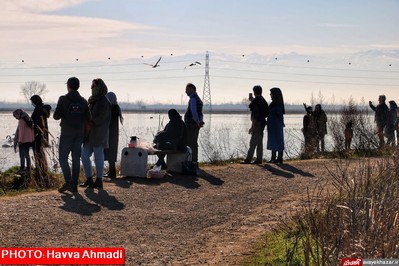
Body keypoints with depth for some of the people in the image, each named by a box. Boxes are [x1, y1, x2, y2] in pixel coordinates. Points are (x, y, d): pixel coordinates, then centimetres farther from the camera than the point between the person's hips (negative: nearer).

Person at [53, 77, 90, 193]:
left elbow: (56, 116, -9)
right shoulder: (83, 101, 4)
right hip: (79, 134, 4)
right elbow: (88, 117, 4)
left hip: (67, 133, -4)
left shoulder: (63, 99, -8)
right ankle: (74, 185, 6)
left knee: (63, 158, 2)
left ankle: (68, 181, -16)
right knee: (76, 159, 7)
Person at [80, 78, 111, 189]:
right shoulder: (92, 100, 14)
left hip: (99, 134, -9)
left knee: (98, 157, -2)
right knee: (84, 156, 8)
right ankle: (89, 179, 17)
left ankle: (99, 181, 6)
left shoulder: (104, 102, -12)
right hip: (89, 134, 9)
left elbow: (100, 118, -17)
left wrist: (89, 122, -13)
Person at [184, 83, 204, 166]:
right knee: (194, 144, 13)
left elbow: (194, 112, -23)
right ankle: (195, 162, 16)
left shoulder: (193, 99, -14)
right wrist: (200, 121, 0)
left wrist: (198, 122, -17)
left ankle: (192, 162, -10)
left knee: (190, 144, -8)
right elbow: (200, 113, 15)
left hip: (191, 125, -10)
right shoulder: (198, 99, 18)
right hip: (195, 126, 10)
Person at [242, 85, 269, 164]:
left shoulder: (256, 101, -14)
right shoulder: (263, 101, 13)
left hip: (257, 123, -9)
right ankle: (259, 159, 11)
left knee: (253, 142, -10)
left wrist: (252, 126, -20)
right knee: (259, 142, 10)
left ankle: (248, 159, -12)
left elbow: (255, 114, -20)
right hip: (262, 122, 9)